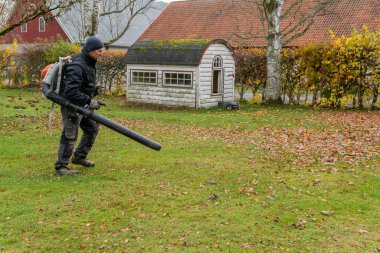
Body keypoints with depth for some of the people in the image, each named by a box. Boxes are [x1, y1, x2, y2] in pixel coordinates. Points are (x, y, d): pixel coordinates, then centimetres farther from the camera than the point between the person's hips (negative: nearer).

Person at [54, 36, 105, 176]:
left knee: (92, 129, 16)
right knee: (70, 136, -4)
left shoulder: (89, 63, 6)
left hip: (81, 105, 10)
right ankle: (60, 167, 7)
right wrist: (89, 101, -29)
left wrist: (94, 89, 4)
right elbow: (71, 91, -29)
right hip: (71, 105, -10)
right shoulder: (77, 66, -25)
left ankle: (79, 157, 29)